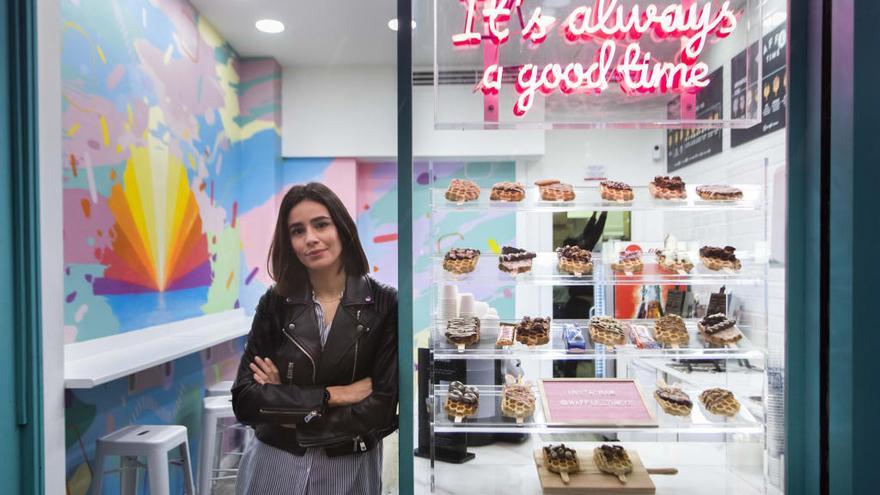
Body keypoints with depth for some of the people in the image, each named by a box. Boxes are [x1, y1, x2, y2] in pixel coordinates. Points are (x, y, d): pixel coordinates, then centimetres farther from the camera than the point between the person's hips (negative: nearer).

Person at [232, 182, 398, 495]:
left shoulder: (385, 305, -12)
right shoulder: (275, 304, -5)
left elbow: (383, 413, -15)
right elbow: (245, 400, -10)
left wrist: (284, 404, -11)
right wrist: (331, 395, -17)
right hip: (274, 466, 2)